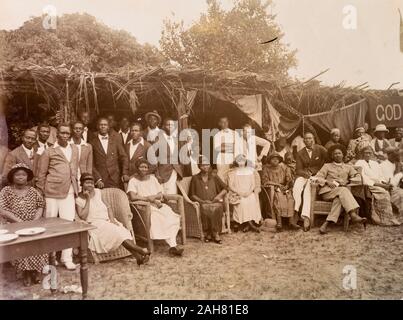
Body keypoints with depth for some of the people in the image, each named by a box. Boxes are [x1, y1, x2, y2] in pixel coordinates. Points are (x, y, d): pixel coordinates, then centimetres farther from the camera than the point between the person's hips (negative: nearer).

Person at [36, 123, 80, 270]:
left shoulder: (75, 149, 12)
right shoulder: (49, 152, 0)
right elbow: (41, 175, 1)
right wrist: (42, 193, -2)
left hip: (69, 193, 3)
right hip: (52, 192, -3)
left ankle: (67, 258, 8)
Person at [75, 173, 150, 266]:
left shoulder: (97, 192, 14)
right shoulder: (78, 200, 0)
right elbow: (82, 217, -13)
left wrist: (112, 219, -3)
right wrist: (88, 200, -12)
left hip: (108, 221, 4)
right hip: (95, 225, -4)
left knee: (123, 231, -24)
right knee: (116, 232, -29)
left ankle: (138, 257, -37)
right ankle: (141, 251, -34)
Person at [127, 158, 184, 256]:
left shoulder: (152, 178, 19)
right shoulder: (133, 181, 3)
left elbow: (161, 194, 14)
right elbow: (132, 197, -14)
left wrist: (153, 197, -7)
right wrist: (148, 198, -11)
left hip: (158, 205, 5)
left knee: (173, 218, -25)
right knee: (157, 219, -34)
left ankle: (172, 245, -34)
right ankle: (173, 245, -30)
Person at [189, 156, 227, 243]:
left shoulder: (214, 178, 19)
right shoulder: (195, 178, 12)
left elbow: (225, 188, 18)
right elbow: (192, 195, 7)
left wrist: (219, 195, -2)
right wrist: (203, 201, -8)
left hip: (215, 202, 2)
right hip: (202, 203, -1)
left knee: (218, 207, -35)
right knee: (205, 208, -37)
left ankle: (215, 233, -26)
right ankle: (212, 233, -25)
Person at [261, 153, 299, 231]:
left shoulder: (284, 167, 12)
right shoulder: (266, 168, 6)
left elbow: (289, 180, 7)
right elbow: (265, 181, -2)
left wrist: (286, 186, -14)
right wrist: (277, 184, -9)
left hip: (284, 188, 3)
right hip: (272, 189, -2)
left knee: (290, 198, -28)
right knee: (278, 197, -34)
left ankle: (292, 221, -33)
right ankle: (279, 222, -37)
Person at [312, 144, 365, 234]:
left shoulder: (348, 167, 27)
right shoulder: (327, 166, 22)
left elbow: (358, 179, 13)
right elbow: (317, 177, 8)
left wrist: (346, 181, -3)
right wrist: (327, 182, -10)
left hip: (342, 191, 2)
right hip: (327, 191, -1)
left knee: (338, 199, -37)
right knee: (343, 190, -35)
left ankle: (326, 223, -48)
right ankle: (354, 215, -51)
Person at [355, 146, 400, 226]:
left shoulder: (375, 163, 27)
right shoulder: (359, 163, 4)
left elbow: (381, 176, 20)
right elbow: (363, 179, -8)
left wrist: (385, 183, -3)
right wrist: (377, 184, -17)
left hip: (379, 185, 7)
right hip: (369, 186, -7)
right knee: (384, 193, -31)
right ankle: (387, 219, -26)